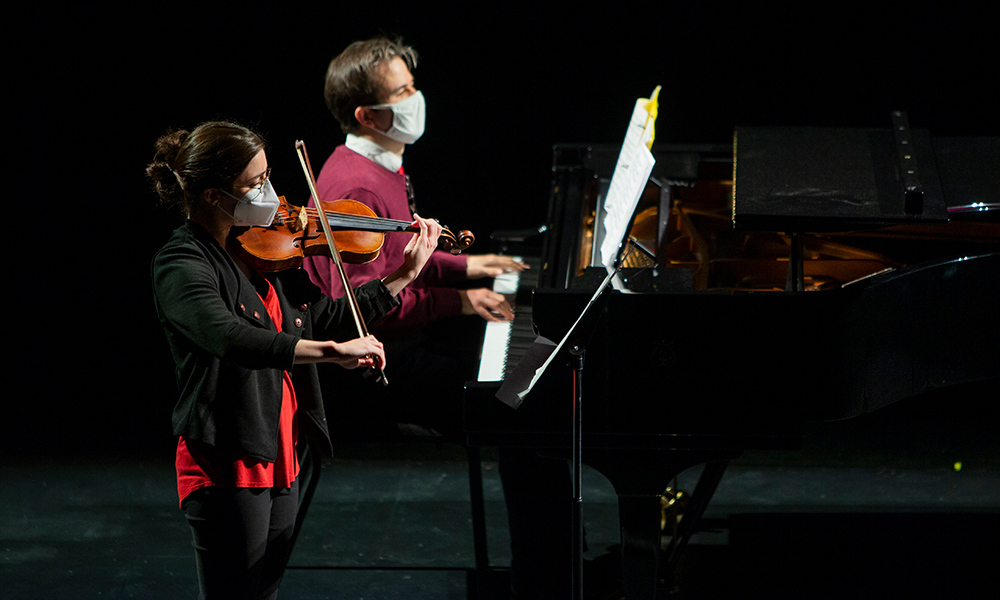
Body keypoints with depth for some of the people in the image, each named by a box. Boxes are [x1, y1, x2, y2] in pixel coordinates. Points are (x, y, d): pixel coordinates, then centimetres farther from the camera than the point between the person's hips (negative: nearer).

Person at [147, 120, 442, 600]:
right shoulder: (181, 265, -18)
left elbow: (323, 319, 16)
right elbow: (231, 339, -36)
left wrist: (403, 276, 11)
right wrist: (332, 351, -41)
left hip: (279, 458, 8)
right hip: (227, 466, -8)